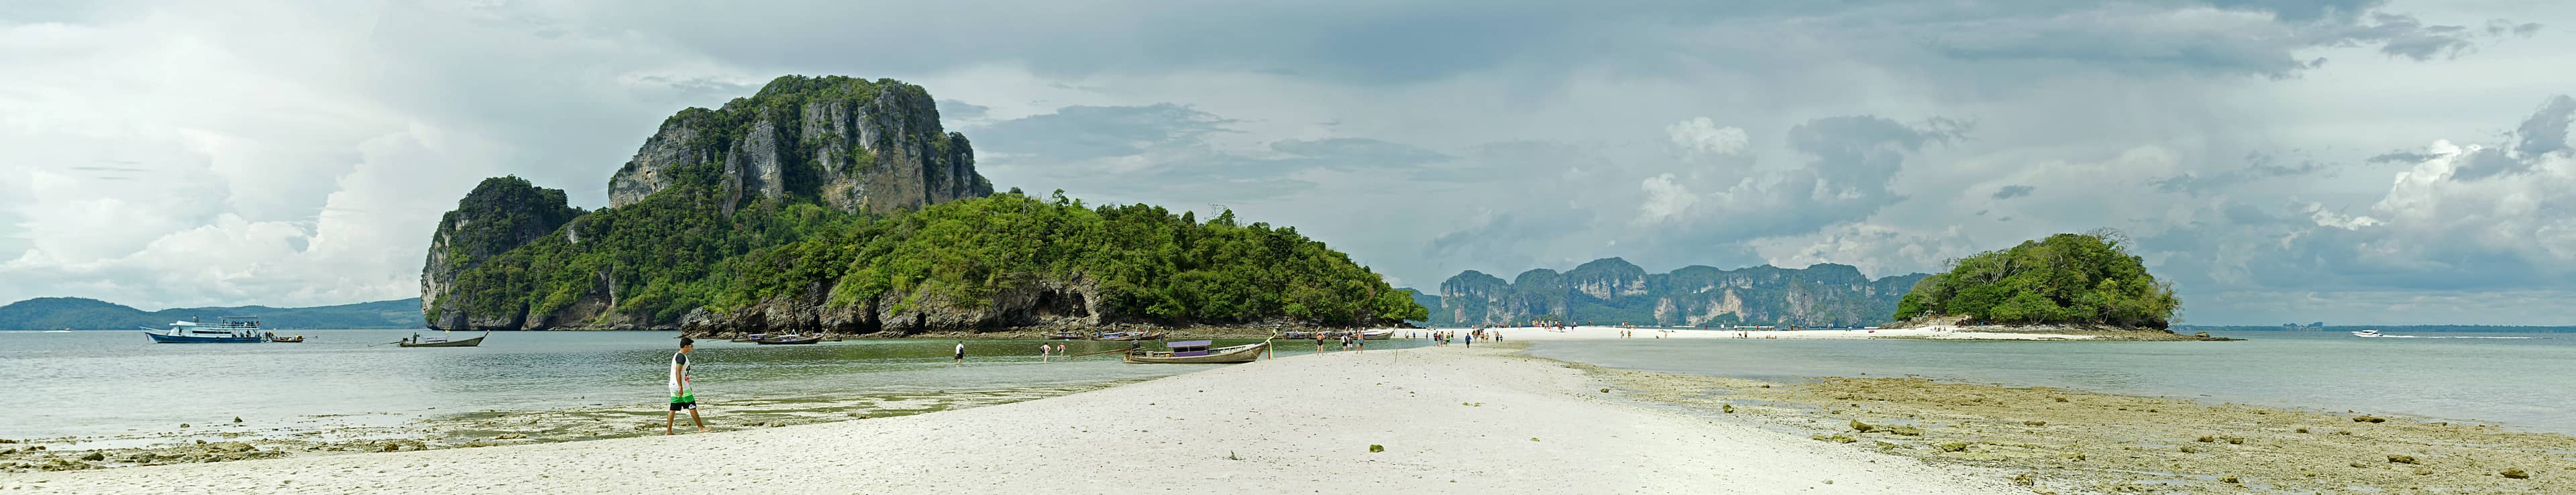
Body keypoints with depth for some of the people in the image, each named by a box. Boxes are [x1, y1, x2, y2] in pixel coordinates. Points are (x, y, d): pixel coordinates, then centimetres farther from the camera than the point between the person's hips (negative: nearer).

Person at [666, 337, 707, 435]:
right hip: (681, 387, -9)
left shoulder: (677, 355, 18)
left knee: (673, 409, 7)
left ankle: (668, 431, 5)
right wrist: (681, 387, -25)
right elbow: (678, 372, -22)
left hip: (674, 387, 10)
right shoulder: (682, 357, -14)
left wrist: (688, 386, 29)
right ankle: (701, 428, 5)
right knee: (692, 407, -1)